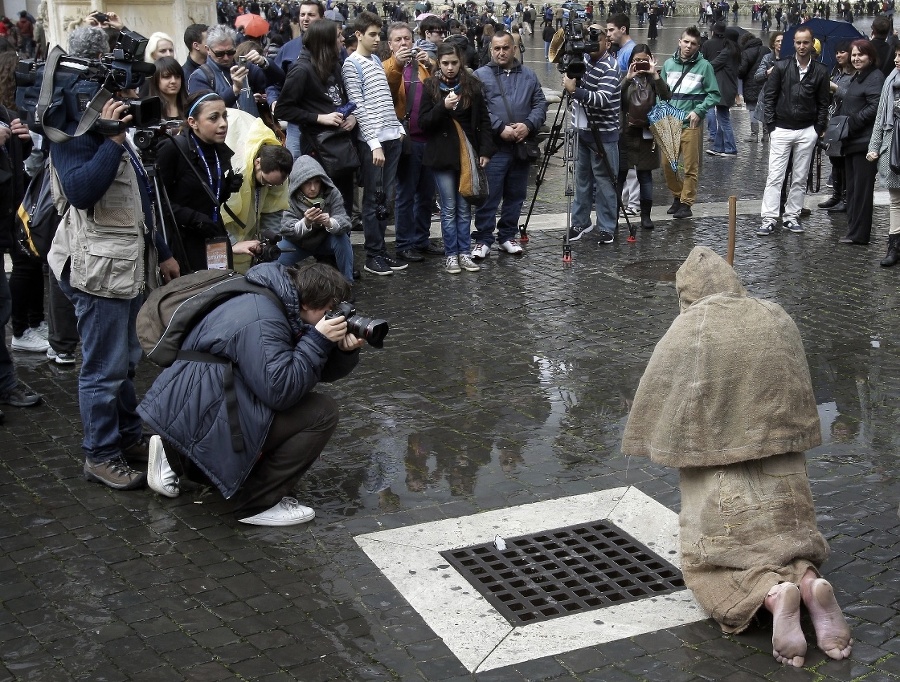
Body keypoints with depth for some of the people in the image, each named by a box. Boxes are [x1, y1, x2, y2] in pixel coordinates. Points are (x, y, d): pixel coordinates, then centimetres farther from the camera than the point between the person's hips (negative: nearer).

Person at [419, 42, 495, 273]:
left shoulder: (472, 85, 3)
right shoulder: (431, 87, -1)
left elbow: (484, 120, 6)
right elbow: (423, 122, -5)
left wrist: (485, 150, -1)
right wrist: (443, 106, -21)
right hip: (442, 155, -1)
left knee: (464, 208, 7)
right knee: (449, 208, 2)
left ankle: (464, 253, 15)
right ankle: (451, 255, 10)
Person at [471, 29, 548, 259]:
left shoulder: (528, 75, 14)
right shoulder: (480, 76, 0)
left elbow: (540, 104, 10)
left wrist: (528, 125, -8)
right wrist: (501, 129, -17)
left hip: (522, 146, 4)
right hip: (493, 147, -4)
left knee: (515, 195, 11)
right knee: (489, 196, -4)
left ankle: (507, 236, 23)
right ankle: (483, 239, 3)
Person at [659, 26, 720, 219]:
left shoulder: (704, 66, -3)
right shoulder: (669, 64, 7)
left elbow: (714, 94, -1)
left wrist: (698, 111, -12)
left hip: (691, 123, -4)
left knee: (690, 167, 0)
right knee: (667, 163, 7)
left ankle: (687, 202, 10)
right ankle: (677, 196, 27)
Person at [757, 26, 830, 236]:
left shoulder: (820, 71, 3)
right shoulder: (781, 67, 0)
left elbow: (823, 103, 7)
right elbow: (769, 97, 1)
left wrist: (818, 130, 0)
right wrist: (771, 126, -4)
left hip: (807, 132, 2)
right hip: (781, 130, -2)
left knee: (799, 178, 7)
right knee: (775, 176, -5)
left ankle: (791, 217, 15)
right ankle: (769, 219, -5)